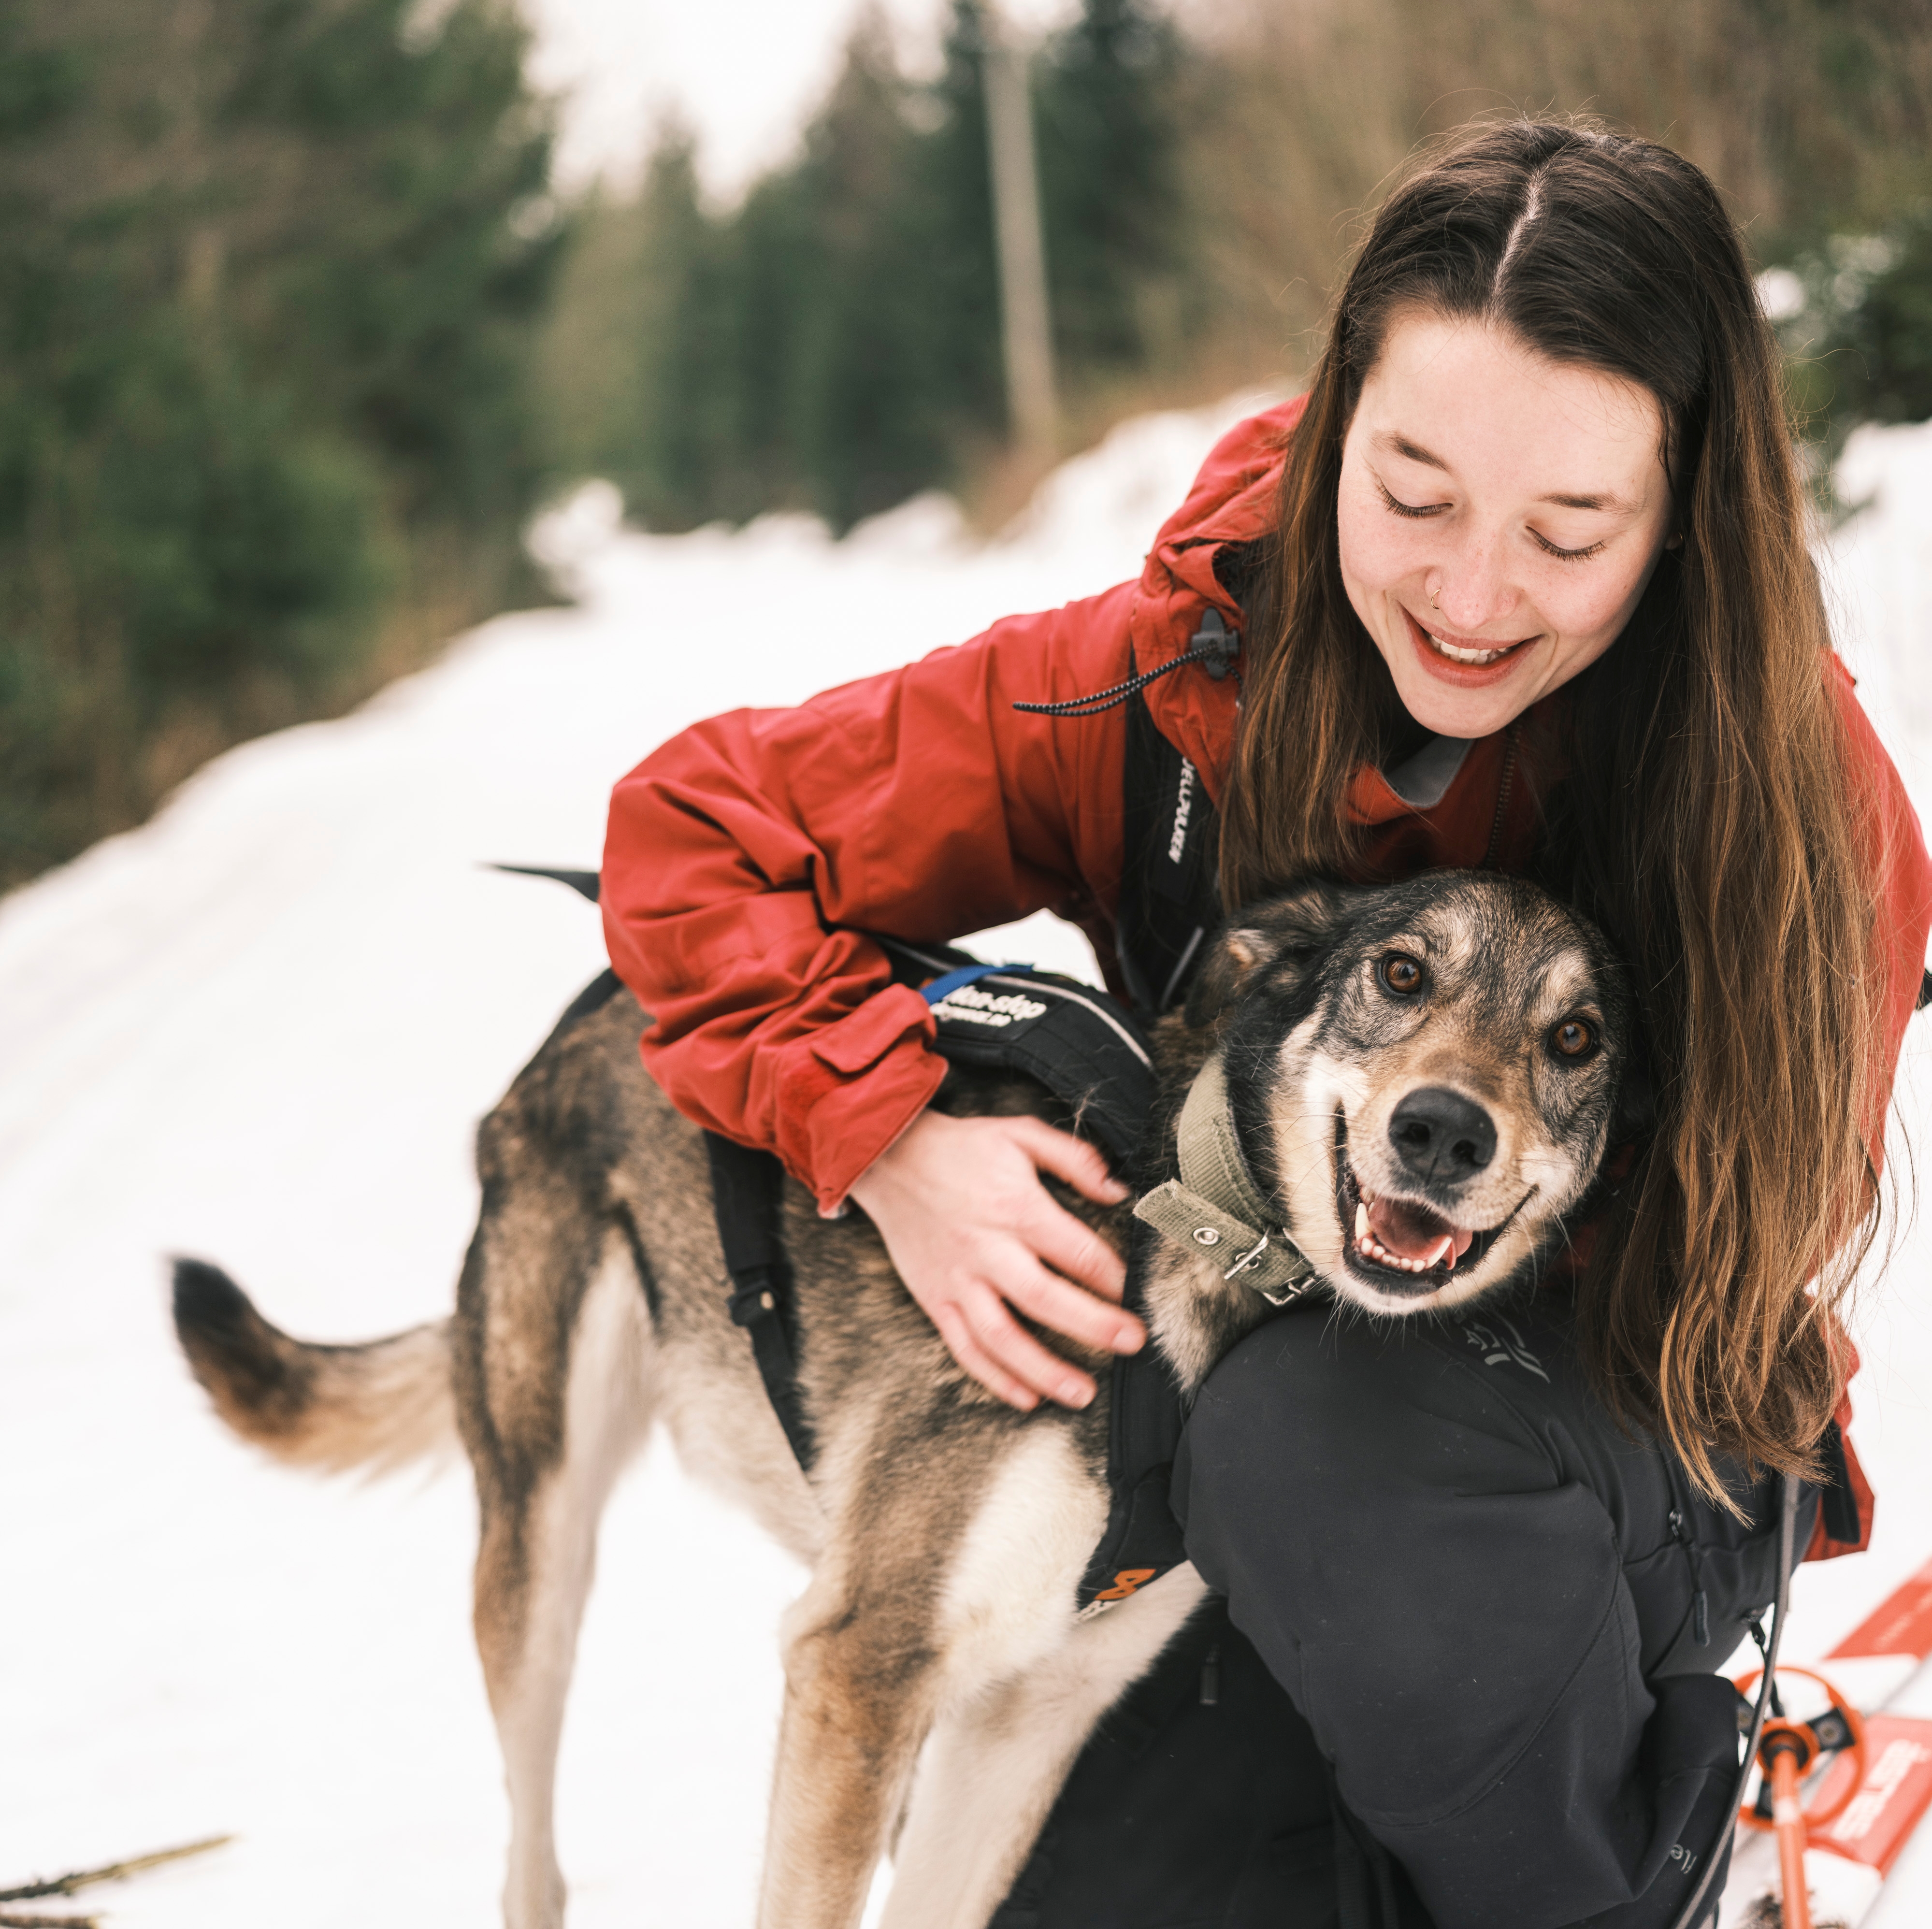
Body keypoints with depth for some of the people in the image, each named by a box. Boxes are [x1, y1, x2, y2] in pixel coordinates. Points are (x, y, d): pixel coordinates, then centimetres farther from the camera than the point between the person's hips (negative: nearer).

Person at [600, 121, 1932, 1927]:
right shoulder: (1173, 685, -16)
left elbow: (1753, 1239, -7)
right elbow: (695, 826, -9)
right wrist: (888, 1138, -24)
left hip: (1656, 1470, -2)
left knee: (1330, 1436, -36)